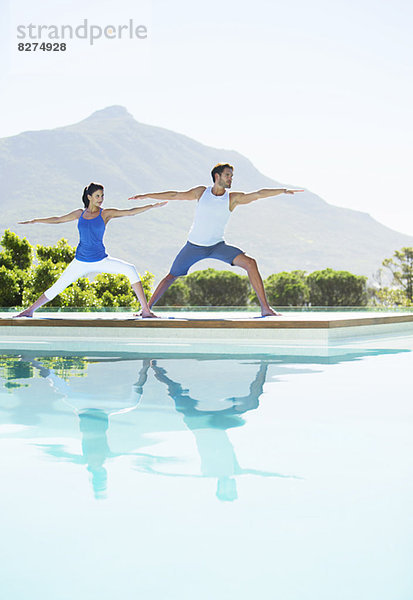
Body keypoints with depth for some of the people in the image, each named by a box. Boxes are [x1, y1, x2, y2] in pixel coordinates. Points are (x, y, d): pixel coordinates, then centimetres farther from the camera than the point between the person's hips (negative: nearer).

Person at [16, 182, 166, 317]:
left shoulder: (106, 213, -2)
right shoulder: (80, 213, 5)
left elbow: (130, 212, -7)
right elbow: (58, 219, 16)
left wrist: (152, 206, -14)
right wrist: (34, 221, 19)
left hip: (101, 260, -2)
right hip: (80, 262, 2)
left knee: (130, 270, -22)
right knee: (57, 288, 1)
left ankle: (145, 310, -20)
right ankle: (30, 310, 17)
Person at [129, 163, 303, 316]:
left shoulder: (233, 198, -4)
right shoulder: (201, 192, -1)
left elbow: (258, 194, -12)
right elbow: (175, 195, 6)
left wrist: (283, 190, -20)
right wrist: (146, 196, 8)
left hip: (217, 246, -1)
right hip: (194, 246, 1)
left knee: (250, 263, -19)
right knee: (171, 276, 0)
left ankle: (265, 308, -17)